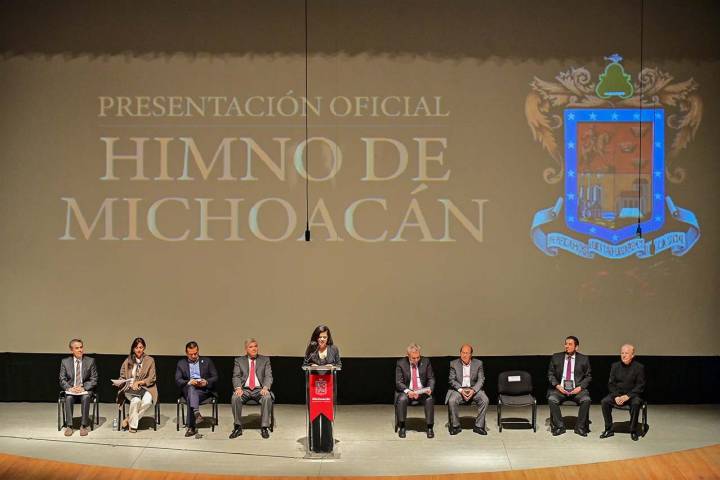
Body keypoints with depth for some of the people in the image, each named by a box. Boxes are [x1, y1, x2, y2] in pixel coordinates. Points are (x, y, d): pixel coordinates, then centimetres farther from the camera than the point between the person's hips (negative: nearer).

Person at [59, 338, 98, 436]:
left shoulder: (90, 361, 3)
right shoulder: (65, 362, 6)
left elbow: (94, 380, 1)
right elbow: (62, 380, 5)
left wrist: (83, 388, -16)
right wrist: (70, 388, -16)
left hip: (85, 390, -1)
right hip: (70, 390, 1)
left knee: (86, 398, -34)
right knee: (68, 398, -33)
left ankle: (83, 426, -29)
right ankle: (69, 426, -29)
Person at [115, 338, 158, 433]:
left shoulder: (150, 360, 5)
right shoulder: (128, 361, 10)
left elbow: (152, 378, 1)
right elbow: (122, 377, 15)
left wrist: (139, 382, -12)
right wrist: (119, 382, -9)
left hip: (146, 388, 0)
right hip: (130, 388, 0)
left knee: (147, 401, -34)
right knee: (136, 400, -35)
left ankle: (128, 419, -16)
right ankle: (132, 425, -16)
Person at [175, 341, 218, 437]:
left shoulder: (207, 361, 16)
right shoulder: (181, 363, 17)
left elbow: (215, 377, 9)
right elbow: (177, 380, 5)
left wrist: (206, 382, -12)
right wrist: (188, 382, -15)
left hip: (204, 390, -1)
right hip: (188, 389, 1)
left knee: (190, 397, -33)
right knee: (191, 387, -37)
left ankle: (191, 427, -40)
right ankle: (196, 413, -56)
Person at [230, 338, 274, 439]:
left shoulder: (265, 360, 13)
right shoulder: (239, 360, 13)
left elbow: (268, 376, 3)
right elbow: (236, 377, 4)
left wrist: (265, 388, -17)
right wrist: (238, 388, -18)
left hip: (259, 389, 0)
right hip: (244, 389, 0)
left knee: (267, 398, -34)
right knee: (235, 397, -32)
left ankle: (264, 428, -26)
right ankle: (238, 427, -22)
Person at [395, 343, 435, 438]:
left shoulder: (425, 362, 1)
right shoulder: (401, 363, -4)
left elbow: (431, 379, 5)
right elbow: (398, 382, -7)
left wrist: (430, 389, -17)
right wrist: (407, 391, -26)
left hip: (422, 391, 1)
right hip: (406, 391, -1)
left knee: (429, 400, -30)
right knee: (401, 399, -32)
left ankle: (429, 427, -20)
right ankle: (401, 427, -18)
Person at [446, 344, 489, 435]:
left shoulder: (478, 363, 3)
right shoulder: (454, 364, 1)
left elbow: (481, 380, 0)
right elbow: (451, 380, -2)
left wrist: (473, 390, -18)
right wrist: (461, 390, -18)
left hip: (474, 389, 1)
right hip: (458, 389, -1)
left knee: (485, 400, -26)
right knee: (452, 401, -31)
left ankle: (478, 426, -15)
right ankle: (455, 426, -14)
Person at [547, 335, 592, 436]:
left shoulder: (584, 359, 8)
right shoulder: (556, 358, 10)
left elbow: (588, 376, 9)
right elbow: (550, 374, 11)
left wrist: (580, 387, -8)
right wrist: (557, 385, -7)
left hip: (577, 389, -1)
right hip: (560, 389, 1)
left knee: (586, 400, -31)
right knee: (552, 399, -30)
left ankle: (580, 427, -14)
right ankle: (559, 427, -14)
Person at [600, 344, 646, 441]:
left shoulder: (639, 367, -3)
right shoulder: (615, 366, 7)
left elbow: (640, 386, -7)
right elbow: (611, 384, 6)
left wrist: (627, 396, -19)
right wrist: (616, 396, -12)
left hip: (632, 394, -3)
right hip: (617, 393, 3)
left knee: (636, 403, -36)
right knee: (604, 402, -23)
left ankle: (633, 431, -22)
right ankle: (609, 430, -14)